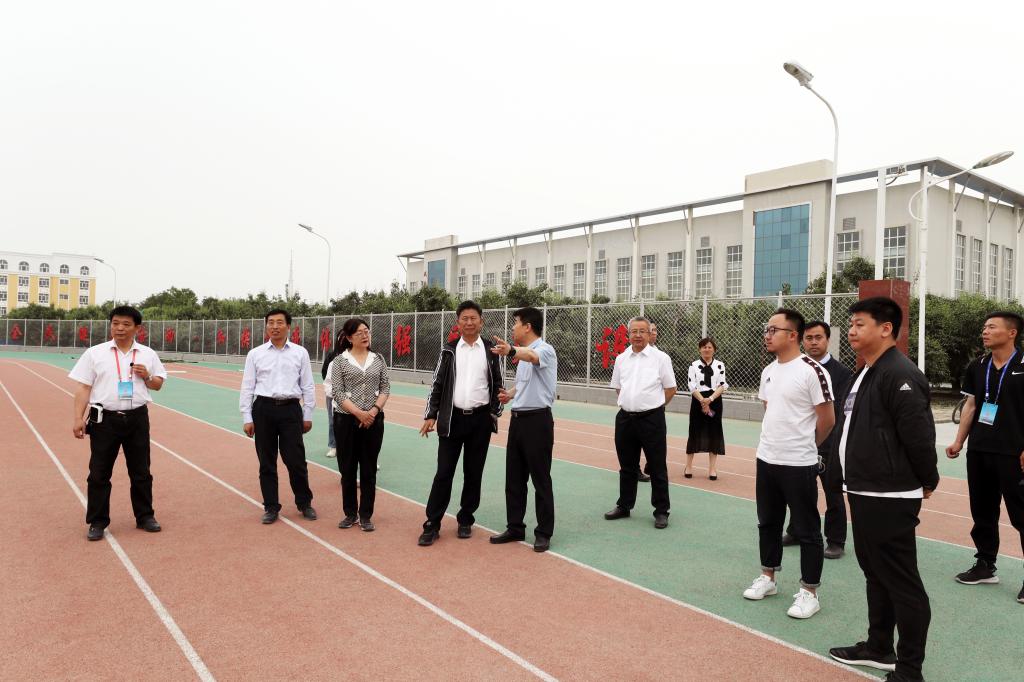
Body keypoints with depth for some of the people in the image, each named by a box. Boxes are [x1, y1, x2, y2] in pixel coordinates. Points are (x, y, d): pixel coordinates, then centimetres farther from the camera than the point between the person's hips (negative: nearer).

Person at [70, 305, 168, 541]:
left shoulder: (148, 354, 5)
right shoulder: (95, 353, 1)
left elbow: (158, 385, 13)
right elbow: (83, 388, 0)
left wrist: (147, 376, -9)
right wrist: (78, 418, -8)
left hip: (137, 418, 1)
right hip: (105, 418, -1)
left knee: (141, 471, 10)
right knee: (99, 473, 5)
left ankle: (145, 516, 23)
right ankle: (97, 522, 17)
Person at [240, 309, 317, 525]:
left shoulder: (300, 353, 4)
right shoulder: (255, 354, 4)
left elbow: (308, 386, 6)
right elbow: (247, 387, 4)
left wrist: (308, 416, 5)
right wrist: (247, 418, 0)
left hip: (290, 409, -1)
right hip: (264, 409, 1)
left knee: (296, 460, 1)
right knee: (267, 462, 8)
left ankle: (304, 503, 20)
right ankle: (271, 507, 22)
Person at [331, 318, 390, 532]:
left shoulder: (378, 359, 7)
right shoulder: (340, 361, -2)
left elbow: (385, 388, 5)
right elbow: (337, 393, -7)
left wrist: (374, 411, -10)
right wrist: (359, 413, -16)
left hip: (374, 420, 2)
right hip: (346, 420, -2)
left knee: (369, 469, 6)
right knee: (347, 469, 7)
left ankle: (366, 515, 16)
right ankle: (350, 513, 21)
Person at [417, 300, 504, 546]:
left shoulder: (491, 351, 3)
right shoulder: (449, 350, 4)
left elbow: (498, 385, 7)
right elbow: (438, 384, 4)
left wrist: (495, 412, -3)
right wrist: (431, 415, -1)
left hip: (480, 419, 0)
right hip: (452, 418, 0)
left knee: (473, 473, 8)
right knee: (444, 472, 0)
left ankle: (465, 520, 23)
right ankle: (432, 524, 8)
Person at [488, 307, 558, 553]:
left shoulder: (545, 349, -13)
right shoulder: (522, 355, 15)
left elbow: (531, 356, -38)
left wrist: (511, 351, -58)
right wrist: (510, 394, 7)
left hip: (537, 420, -9)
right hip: (518, 419, 9)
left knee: (541, 480, 2)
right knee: (514, 479, 13)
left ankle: (544, 533, 13)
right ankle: (515, 528, 24)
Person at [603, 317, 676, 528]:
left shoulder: (660, 358, -5)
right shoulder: (621, 359, 7)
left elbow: (670, 389, 1)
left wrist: (652, 406, 5)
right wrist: (631, 403, 12)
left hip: (651, 419, -4)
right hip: (625, 418, 4)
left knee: (657, 468, 4)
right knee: (627, 466, 16)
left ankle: (661, 511, 16)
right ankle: (624, 506, 29)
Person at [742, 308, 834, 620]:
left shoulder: (812, 371, -15)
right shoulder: (768, 371, 8)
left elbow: (827, 420, -11)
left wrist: (803, 445, 2)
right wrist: (774, 442, 15)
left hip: (799, 465, -7)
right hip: (766, 460, 8)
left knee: (806, 530, 5)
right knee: (768, 523, 18)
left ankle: (809, 592, 17)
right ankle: (768, 577, 33)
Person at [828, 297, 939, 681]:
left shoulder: (900, 375, -19)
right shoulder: (866, 374, 13)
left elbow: (919, 436, -20)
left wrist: (927, 482, -7)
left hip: (889, 500, -10)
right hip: (865, 494, 10)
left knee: (902, 583, 2)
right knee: (876, 575, 21)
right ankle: (878, 648, 35)